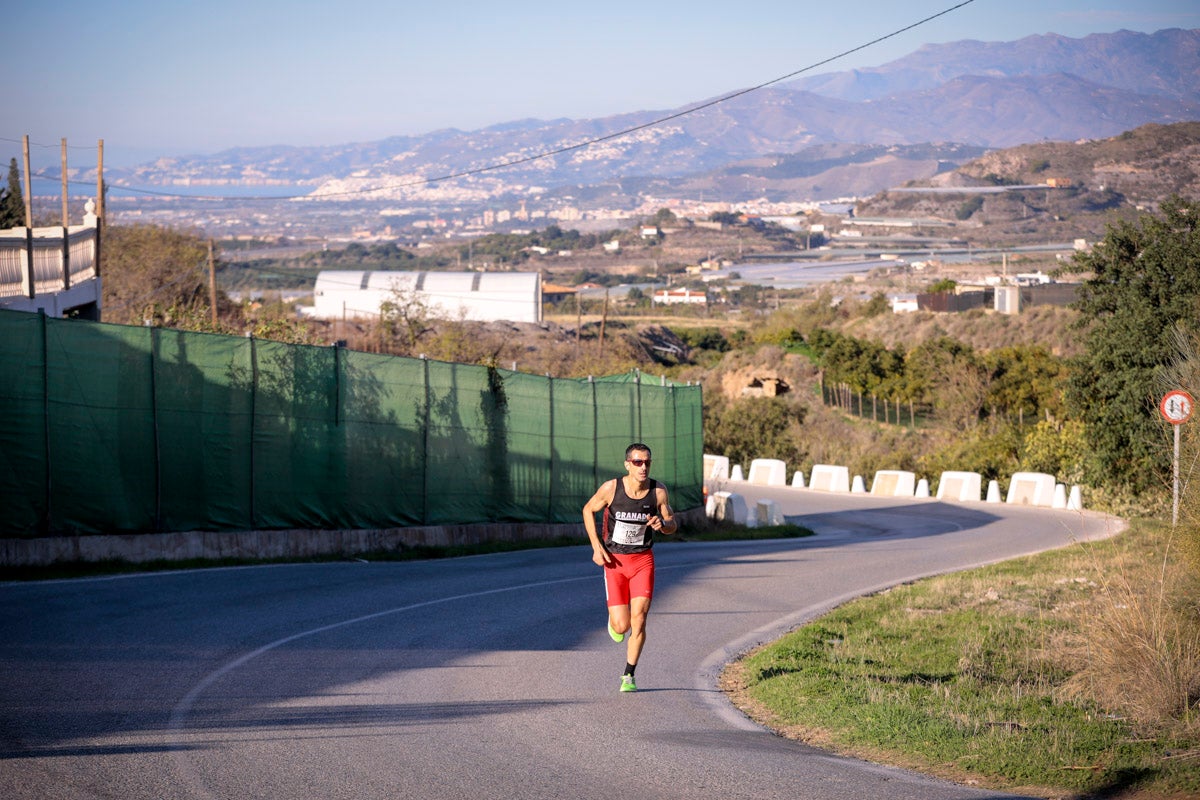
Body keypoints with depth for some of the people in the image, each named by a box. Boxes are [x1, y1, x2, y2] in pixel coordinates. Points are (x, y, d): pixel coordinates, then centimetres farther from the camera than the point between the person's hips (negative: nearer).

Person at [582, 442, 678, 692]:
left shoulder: (658, 491, -9)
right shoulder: (611, 488, -14)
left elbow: (673, 524, 4)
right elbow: (589, 510, 4)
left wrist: (662, 524, -21)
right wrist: (596, 546, -5)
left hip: (643, 560, 1)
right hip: (614, 560, -1)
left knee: (638, 619, -11)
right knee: (621, 626, -7)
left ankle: (629, 676, 5)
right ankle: (614, 620, 33)